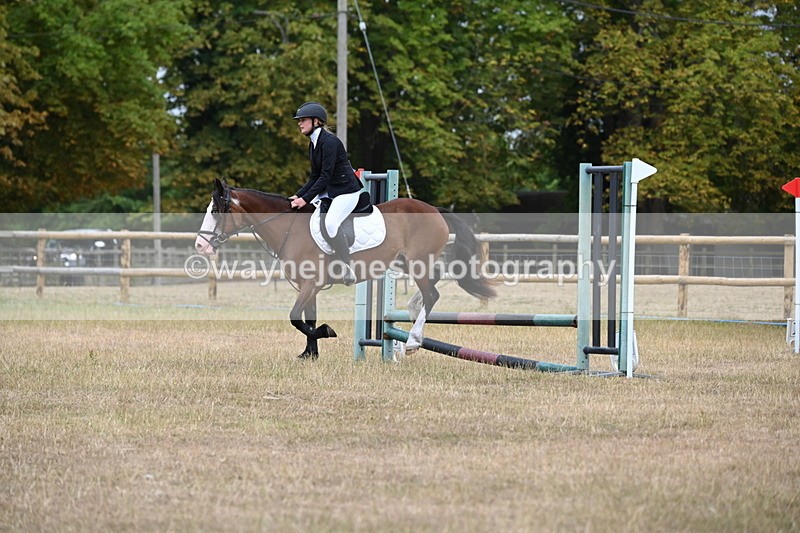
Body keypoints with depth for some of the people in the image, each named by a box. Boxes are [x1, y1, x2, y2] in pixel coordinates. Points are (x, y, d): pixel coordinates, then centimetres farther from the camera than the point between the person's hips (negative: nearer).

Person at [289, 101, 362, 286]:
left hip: (346, 190, -10)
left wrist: (306, 199, -24)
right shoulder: (313, 144, 10)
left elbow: (325, 176, -23)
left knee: (330, 223, -29)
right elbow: (315, 176, 13)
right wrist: (298, 196, 2)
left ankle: (348, 268, -22)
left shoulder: (329, 142, -19)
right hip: (328, 190, 10)